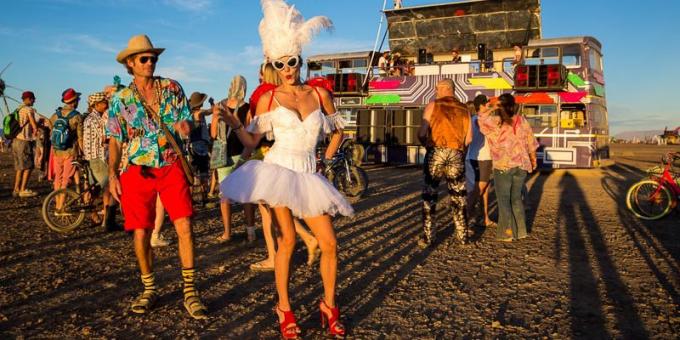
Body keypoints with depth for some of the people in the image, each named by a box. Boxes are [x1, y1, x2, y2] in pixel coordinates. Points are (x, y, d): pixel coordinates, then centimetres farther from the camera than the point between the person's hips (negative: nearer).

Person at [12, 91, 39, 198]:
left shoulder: (18, 110, 16)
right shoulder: (29, 109, -10)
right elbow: (35, 127, -15)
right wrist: (34, 135, 3)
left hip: (16, 140, 9)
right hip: (24, 141, -9)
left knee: (20, 167, 13)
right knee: (28, 166, -3)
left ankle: (16, 189, 15)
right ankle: (23, 190, -3)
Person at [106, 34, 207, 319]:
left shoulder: (172, 88, 6)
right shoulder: (120, 99, 5)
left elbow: (186, 121, 10)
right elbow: (115, 141, 6)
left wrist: (184, 126, -14)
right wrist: (112, 175, -4)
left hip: (171, 167, 0)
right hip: (137, 170, 1)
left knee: (184, 227, -10)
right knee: (141, 234, 3)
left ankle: (190, 292, 2)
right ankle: (149, 290, 23)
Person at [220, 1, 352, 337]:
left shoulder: (320, 94, 6)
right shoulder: (268, 98, 1)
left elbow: (338, 131, 18)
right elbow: (251, 140, 1)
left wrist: (325, 159, 10)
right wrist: (233, 121, -15)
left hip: (308, 176, 3)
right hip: (278, 170, -2)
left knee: (329, 243, -2)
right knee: (287, 239, -9)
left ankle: (329, 306, 18)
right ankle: (284, 310, 10)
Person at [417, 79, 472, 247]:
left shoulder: (433, 106, -2)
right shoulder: (463, 109, 8)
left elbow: (421, 133, -7)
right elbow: (469, 138, 7)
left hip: (436, 153, -3)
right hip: (457, 155, 3)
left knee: (429, 196, 5)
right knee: (458, 196, 13)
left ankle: (428, 237, 6)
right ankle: (462, 235, 18)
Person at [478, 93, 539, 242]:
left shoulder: (496, 121, -13)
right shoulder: (522, 120, 2)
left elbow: (481, 118, -2)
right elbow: (530, 142, 9)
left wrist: (490, 108, 4)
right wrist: (533, 159, 21)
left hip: (503, 166, -5)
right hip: (521, 165, 5)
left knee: (504, 200, 5)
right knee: (516, 198, 17)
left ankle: (507, 233, 9)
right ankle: (520, 230, 22)